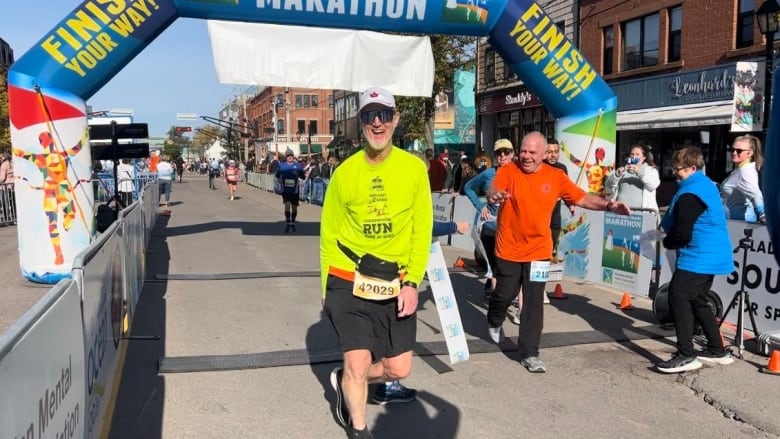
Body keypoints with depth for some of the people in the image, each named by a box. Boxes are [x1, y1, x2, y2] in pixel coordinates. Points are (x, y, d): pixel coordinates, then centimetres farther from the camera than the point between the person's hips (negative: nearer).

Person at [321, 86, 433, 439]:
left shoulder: (414, 168, -4)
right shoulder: (346, 171, -5)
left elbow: (422, 230, -1)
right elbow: (329, 234, 4)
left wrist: (412, 283, -7)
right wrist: (326, 286, 7)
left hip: (396, 284, 2)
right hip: (349, 282, -1)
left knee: (398, 369, 8)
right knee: (358, 363, 0)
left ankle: (345, 382, 40)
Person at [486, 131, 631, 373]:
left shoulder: (555, 176, -1)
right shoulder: (508, 171, -9)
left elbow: (582, 198, 2)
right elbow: (493, 191, -26)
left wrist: (608, 205, -14)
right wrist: (494, 195, -50)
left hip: (538, 251, 2)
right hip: (509, 249, -1)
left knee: (534, 302, 3)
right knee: (504, 294, 12)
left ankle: (529, 353, 12)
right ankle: (494, 322, 45)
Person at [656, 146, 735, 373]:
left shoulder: (690, 194, -19)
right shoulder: (706, 185, 14)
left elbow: (682, 235, -18)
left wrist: (667, 242, 2)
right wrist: (670, 230, 7)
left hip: (698, 256, -11)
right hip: (710, 254, 11)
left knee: (678, 297, -12)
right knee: (697, 300, 18)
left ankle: (685, 355, -12)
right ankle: (717, 350, 25)